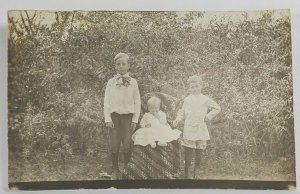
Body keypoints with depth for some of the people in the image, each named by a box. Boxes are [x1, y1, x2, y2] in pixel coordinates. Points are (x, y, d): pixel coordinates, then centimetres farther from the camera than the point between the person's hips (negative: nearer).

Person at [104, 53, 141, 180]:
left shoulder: (133, 82, 6)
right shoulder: (111, 82, 7)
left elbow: (137, 101, 7)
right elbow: (106, 101, 6)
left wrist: (135, 119, 0)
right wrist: (107, 119, -4)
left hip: (127, 116, 0)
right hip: (114, 116, 1)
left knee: (127, 144, -5)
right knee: (114, 145, -1)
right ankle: (115, 171, 13)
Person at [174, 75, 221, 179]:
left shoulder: (205, 99, 2)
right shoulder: (187, 99, 6)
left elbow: (217, 108, 10)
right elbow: (182, 112, 11)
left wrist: (207, 117, 1)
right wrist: (178, 119, -8)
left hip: (201, 129, 0)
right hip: (188, 129, 0)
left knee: (199, 151, 6)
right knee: (188, 151, 0)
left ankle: (196, 172, 22)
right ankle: (187, 172, 14)